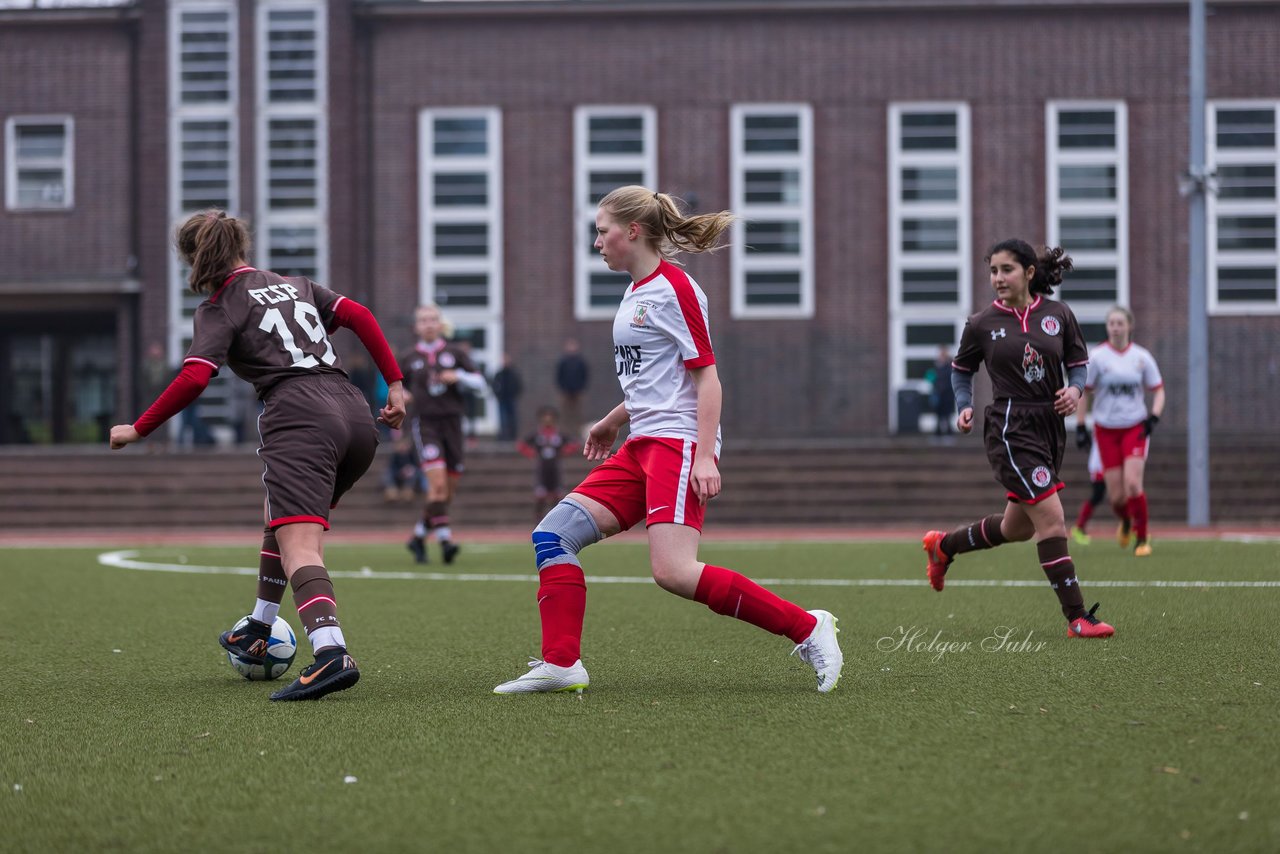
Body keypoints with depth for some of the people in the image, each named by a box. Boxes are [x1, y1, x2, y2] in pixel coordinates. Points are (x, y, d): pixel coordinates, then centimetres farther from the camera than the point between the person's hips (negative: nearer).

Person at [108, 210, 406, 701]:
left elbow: (194, 378, -7)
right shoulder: (296, 285, 25)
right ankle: (256, 635, 39)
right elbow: (358, 316, 14)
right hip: (355, 415, 7)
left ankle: (331, 655, -42)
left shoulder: (219, 309, 6)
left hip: (299, 419, -7)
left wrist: (138, 430, 1)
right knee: (280, 518, 29)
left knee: (299, 548, -19)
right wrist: (394, 383, 14)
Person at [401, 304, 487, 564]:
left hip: (452, 423, 2)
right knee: (437, 482, -20)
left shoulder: (455, 353, 8)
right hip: (424, 423, -2)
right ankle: (444, 538, -22)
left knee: (447, 490, 5)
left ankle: (418, 536, 22)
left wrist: (459, 376, -12)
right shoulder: (409, 359, 7)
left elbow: (479, 383, 5)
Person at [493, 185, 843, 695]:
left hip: (679, 442, -10)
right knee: (553, 533, -1)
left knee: (672, 572, -22)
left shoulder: (674, 289, -9)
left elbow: (706, 375, -14)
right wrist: (613, 421, 38)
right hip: (642, 446, 10)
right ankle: (561, 664, -2)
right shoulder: (637, 293, 18)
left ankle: (808, 629, -13)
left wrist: (705, 455, -22)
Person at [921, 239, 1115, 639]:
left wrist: (1075, 389, -10)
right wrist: (965, 407, -4)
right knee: (1051, 519, -15)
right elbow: (961, 370, 12)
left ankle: (943, 545, 42)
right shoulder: (982, 324, -2)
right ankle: (1076, 617, -11)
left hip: (1050, 427, 5)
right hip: (1011, 430, -5)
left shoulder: (1059, 315, 2)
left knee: (1017, 528, 17)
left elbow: (1078, 363, 11)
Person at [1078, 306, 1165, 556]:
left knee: (1132, 483, -18)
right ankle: (1126, 522, 33)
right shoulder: (1097, 357, -3)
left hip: (1135, 428, 0)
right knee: (1116, 495, -2)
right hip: (1106, 430, 0)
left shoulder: (1142, 357, 0)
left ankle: (1142, 539, -3)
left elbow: (1158, 391, 7)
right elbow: (1084, 392, 3)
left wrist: (1154, 417, -9)